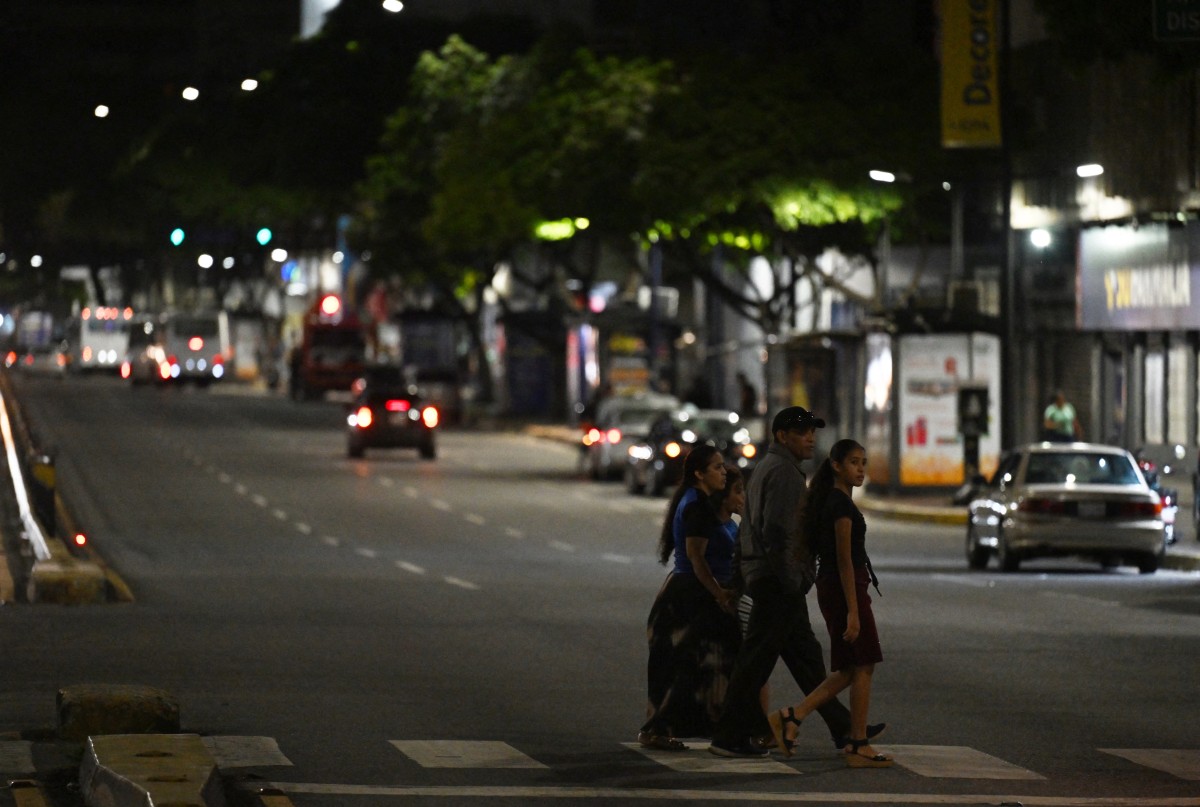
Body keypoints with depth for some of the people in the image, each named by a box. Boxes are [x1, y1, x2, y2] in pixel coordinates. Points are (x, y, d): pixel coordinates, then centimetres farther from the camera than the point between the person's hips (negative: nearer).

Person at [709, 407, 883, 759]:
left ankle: (842, 728, 18)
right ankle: (730, 736, -4)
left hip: (763, 575, 11)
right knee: (757, 658, -7)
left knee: (805, 655, 13)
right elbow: (778, 532, -22)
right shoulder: (784, 472, -13)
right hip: (778, 581, -11)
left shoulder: (768, 467, 20)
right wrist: (791, 581, -21)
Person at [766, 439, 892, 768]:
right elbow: (844, 559, -19)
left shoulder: (833, 501, 16)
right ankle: (859, 746, 0)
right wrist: (853, 611, -21)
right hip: (845, 588, -10)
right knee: (862, 666, -4)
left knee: (849, 669, 11)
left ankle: (790, 717, 6)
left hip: (832, 587, 10)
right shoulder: (841, 504, -14)